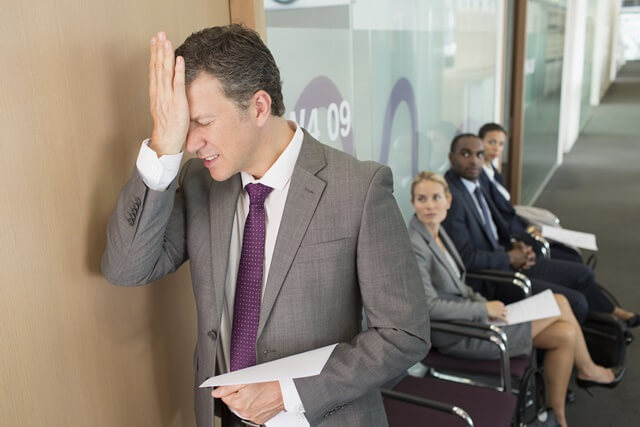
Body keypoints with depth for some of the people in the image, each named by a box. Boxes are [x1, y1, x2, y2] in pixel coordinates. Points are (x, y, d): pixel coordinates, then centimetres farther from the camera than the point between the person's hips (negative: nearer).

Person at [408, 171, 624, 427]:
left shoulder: (437, 231, 5)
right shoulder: (414, 246, -22)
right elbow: (429, 306, -25)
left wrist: (484, 303, 0)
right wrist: (484, 308, -18)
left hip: (468, 314, 8)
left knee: (565, 334, 2)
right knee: (558, 304, -3)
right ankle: (587, 370, 22)